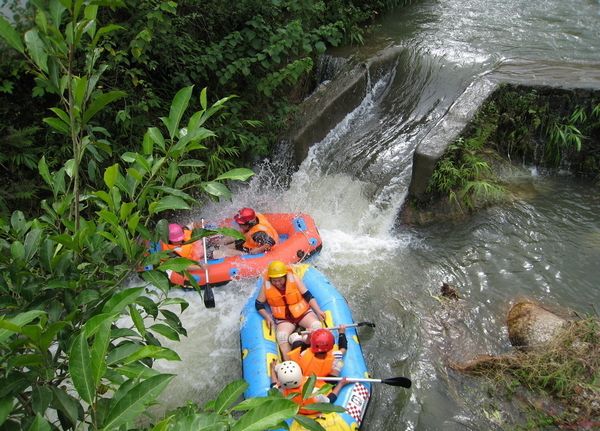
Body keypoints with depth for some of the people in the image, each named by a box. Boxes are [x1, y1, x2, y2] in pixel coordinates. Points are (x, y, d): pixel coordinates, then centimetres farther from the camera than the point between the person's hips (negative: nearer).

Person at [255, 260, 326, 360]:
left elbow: (308, 296, -5)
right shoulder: (266, 286, -9)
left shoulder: (293, 279, -12)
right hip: (283, 319, 0)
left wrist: (318, 311, -12)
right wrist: (267, 317, -12)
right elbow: (259, 304, 3)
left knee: (317, 325, -26)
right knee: (281, 336, -28)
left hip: (303, 312, 0)